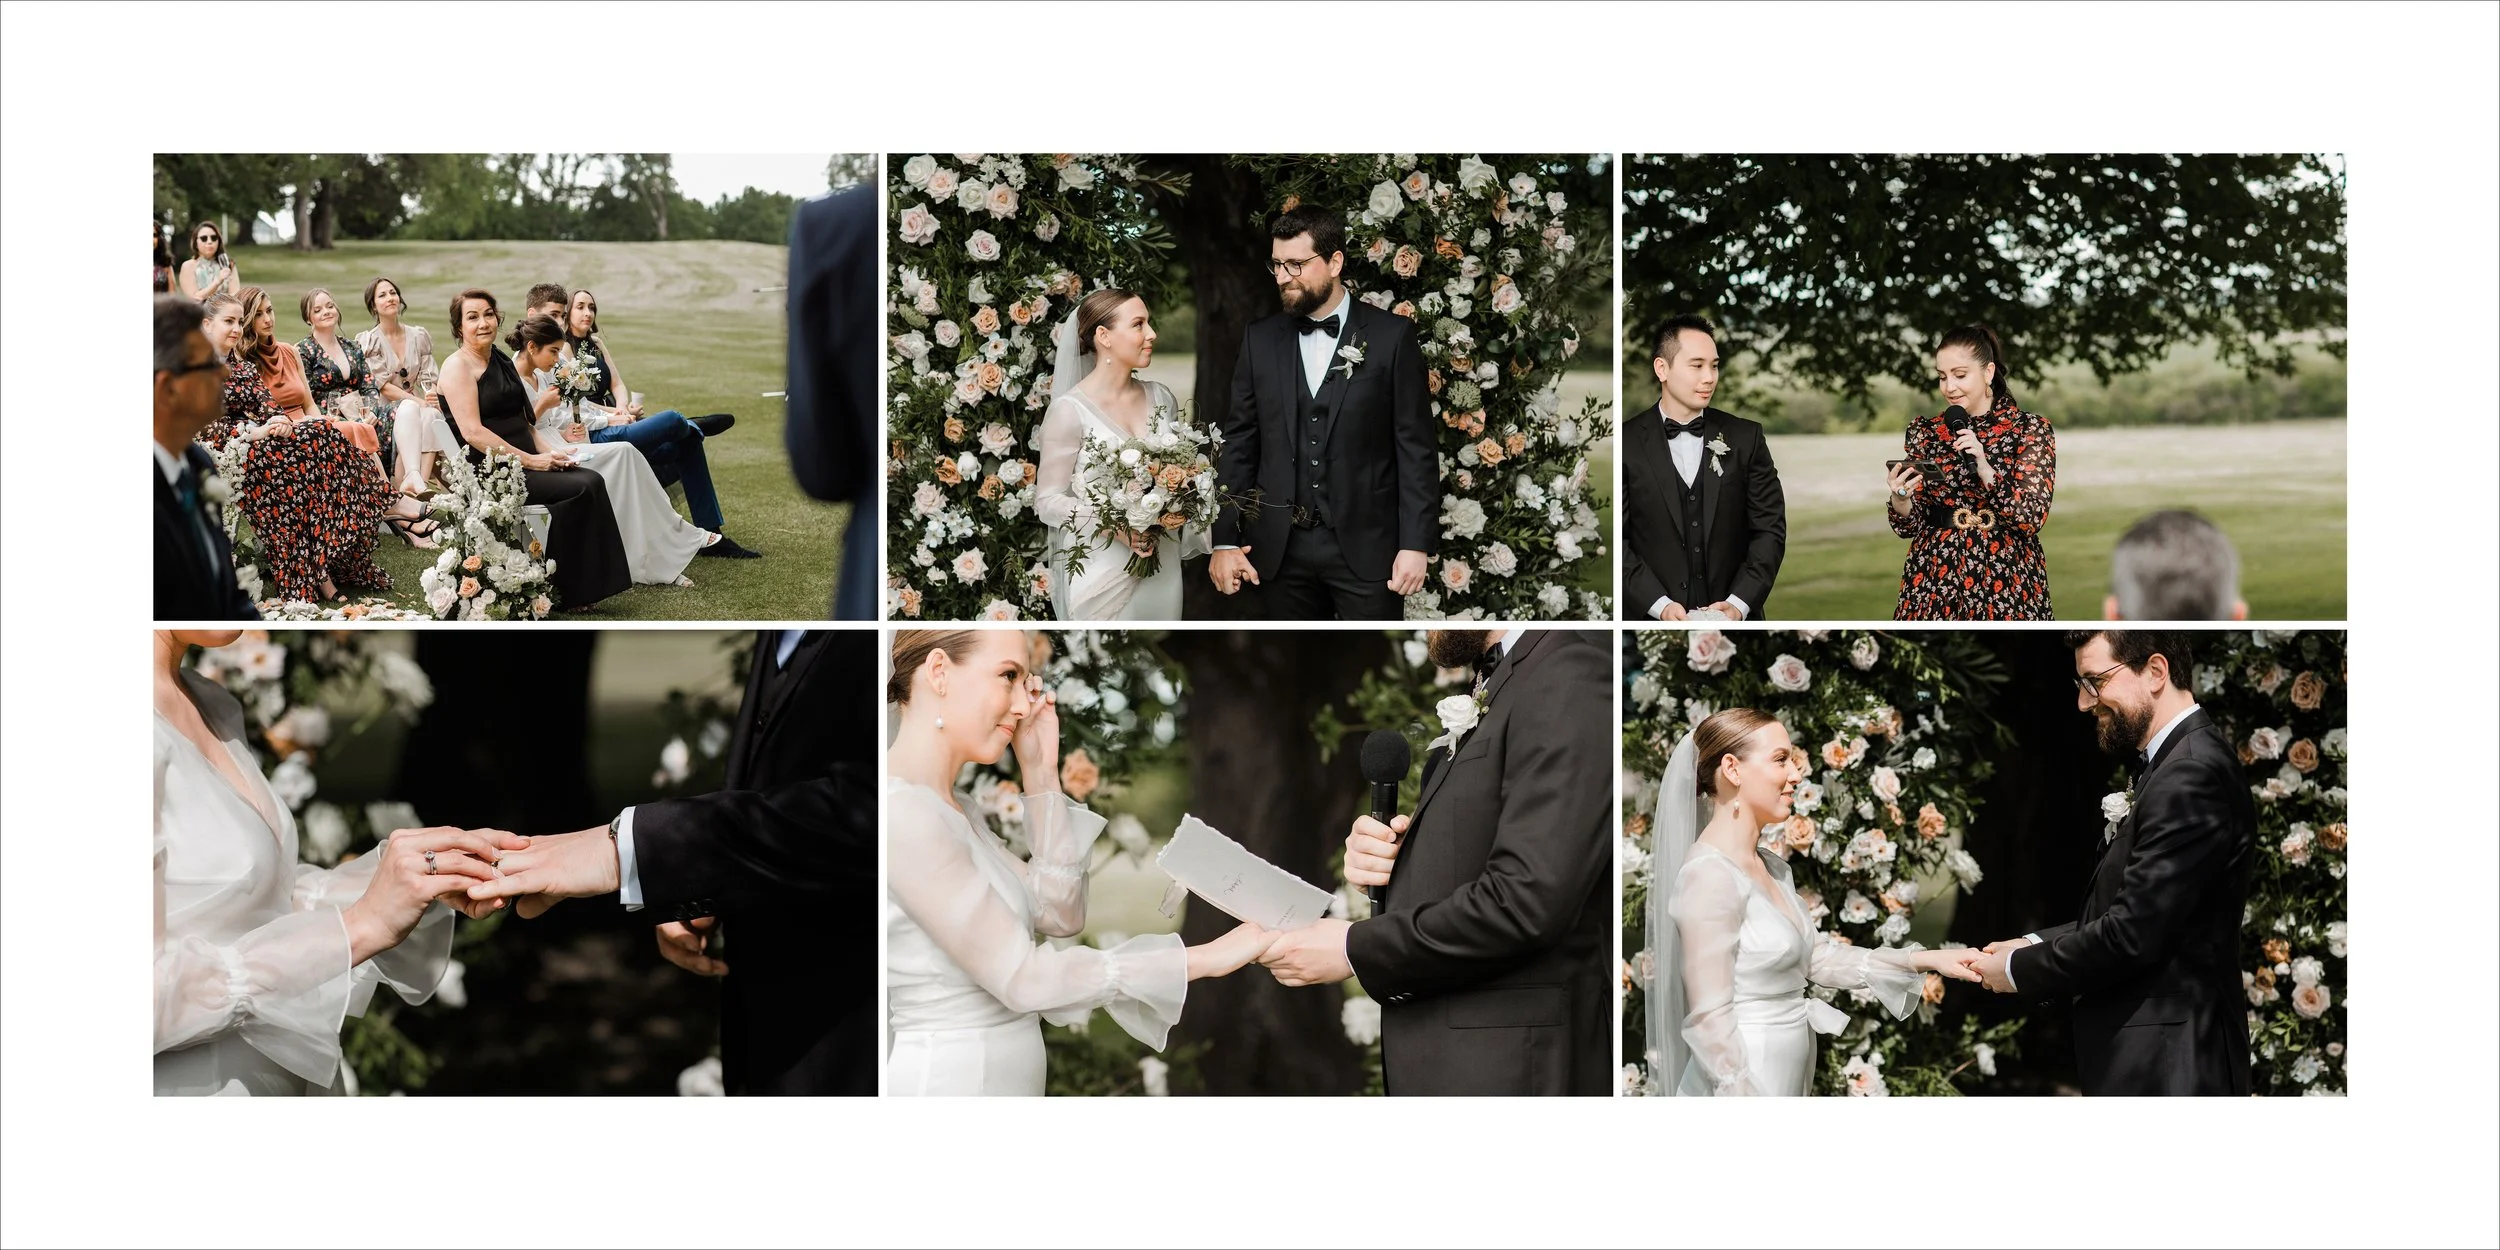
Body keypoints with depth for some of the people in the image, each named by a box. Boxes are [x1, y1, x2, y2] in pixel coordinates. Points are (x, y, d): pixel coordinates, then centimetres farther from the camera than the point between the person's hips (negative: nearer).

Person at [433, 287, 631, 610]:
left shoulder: (502, 362, 19)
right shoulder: (458, 366, -6)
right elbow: (472, 432, -17)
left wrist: (545, 452, 4)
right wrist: (530, 461, -18)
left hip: (521, 465, 8)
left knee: (592, 480, -16)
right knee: (580, 489, -22)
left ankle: (581, 587, -17)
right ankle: (571, 590, -14)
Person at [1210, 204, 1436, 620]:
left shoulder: (1391, 336, -2)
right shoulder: (1260, 339, 8)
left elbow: (1416, 446, -3)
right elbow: (1239, 442, 7)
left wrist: (1416, 543, -9)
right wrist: (1225, 540, 0)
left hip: (1365, 544, -3)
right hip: (1281, 547, 3)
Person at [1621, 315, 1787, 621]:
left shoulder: (1746, 437, 3)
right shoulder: (1627, 443, -3)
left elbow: (1770, 528, 1)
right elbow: (1615, 537, -5)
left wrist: (1739, 604, -11)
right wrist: (1660, 604, -16)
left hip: (1733, 616, 2)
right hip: (1652, 618, -1)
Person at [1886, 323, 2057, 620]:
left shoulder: (2031, 429, -2)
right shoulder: (1923, 432, 5)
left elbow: (2032, 517, -10)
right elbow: (1911, 526, 6)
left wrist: (1983, 466, -20)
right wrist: (1900, 499, -16)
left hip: (2004, 580, -2)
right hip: (1935, 577, 2)